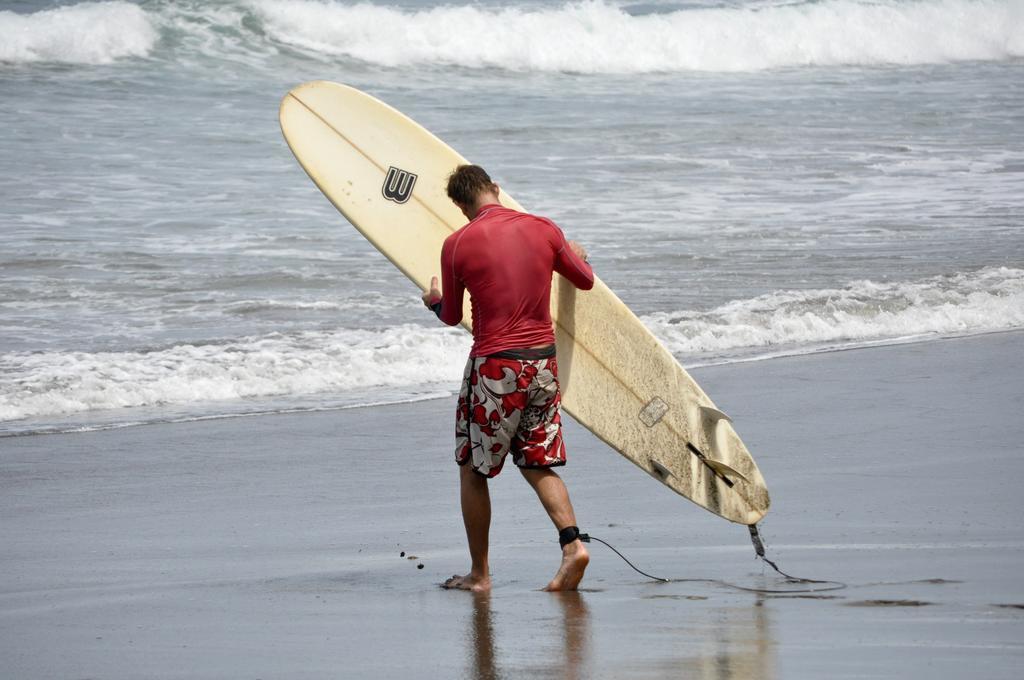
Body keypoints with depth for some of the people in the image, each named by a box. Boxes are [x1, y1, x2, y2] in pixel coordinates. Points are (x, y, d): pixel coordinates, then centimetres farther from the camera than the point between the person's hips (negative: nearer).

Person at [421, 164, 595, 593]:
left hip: (495, 368, -4)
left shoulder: (458, 245, -8)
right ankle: (572, 544, -6)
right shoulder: (543, 230, 0)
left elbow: (451, 317, 4)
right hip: (543, 362, 4)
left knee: (473, 470, 11)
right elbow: (585, 281, 14)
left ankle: (479, 574, 13)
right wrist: (577, 255, 37)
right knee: (538, 466, 15)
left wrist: (435, 301, 28)